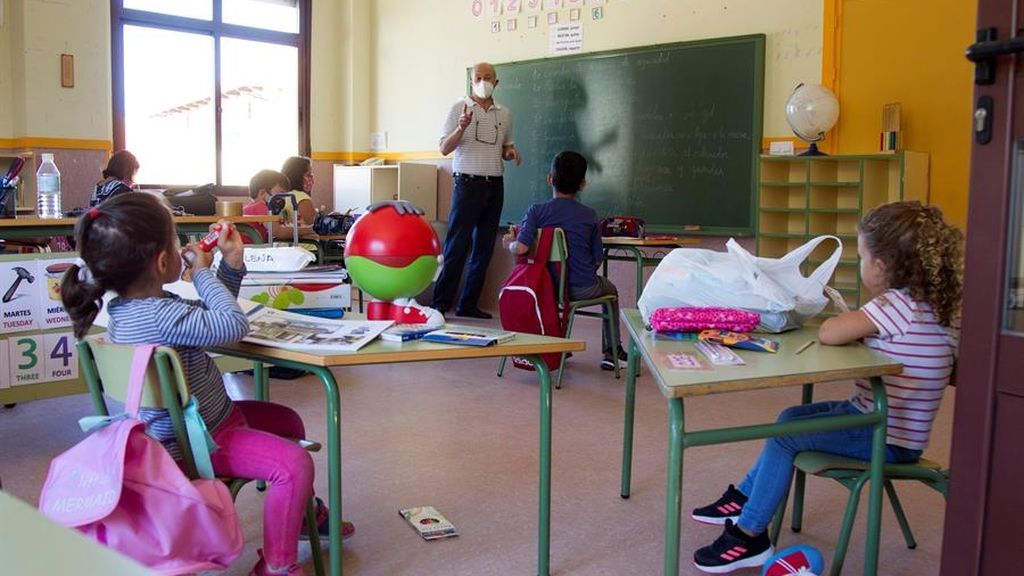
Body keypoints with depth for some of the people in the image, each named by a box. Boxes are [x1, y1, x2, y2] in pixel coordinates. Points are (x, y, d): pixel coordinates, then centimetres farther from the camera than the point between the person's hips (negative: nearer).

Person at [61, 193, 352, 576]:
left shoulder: (135, 306, 3)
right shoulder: (159, 316, -31)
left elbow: (213, 317, 14)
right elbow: (234, 325, -26)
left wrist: (232, 263, 2)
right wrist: (203, 272, -13)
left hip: (208, 416, 11)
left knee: (288, 421, 26)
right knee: (294, 462, -25)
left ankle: (305, 510, 44)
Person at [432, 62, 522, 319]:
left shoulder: (504, 114, 13)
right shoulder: (459, 108, -1)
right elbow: (444, 149, -5)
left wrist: (512, 153, 0)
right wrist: (461, 128, -22)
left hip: (495, 185, 5)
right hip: (468, 184, -5)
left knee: (484, 248, 7)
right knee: (456, 248, -8)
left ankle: (469, 304, 15)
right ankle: (440, 304, -3)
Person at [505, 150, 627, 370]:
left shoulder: (536, 211, -9)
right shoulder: (589, 216, -5)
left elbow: (521, 249, -22)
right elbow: (597, 260, -1)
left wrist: (510, 243, 0)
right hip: (582, 289, -2)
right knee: (610, 289, 31)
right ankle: (611, 352, 34)